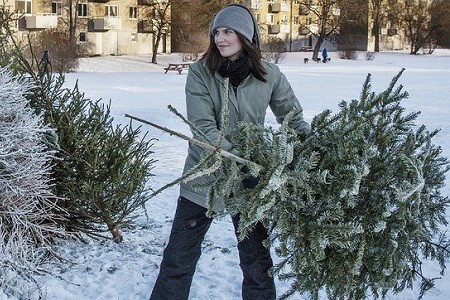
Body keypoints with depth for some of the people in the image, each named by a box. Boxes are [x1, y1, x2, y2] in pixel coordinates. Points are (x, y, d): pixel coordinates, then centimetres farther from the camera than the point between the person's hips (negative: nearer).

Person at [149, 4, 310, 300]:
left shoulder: (270, 75, -5)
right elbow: (203, 128, -18)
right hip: (205, 175, -1)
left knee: (257, 260, 11)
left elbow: (294, 117, 7)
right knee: (179, 256, 8)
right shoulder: (200, 72, -10)